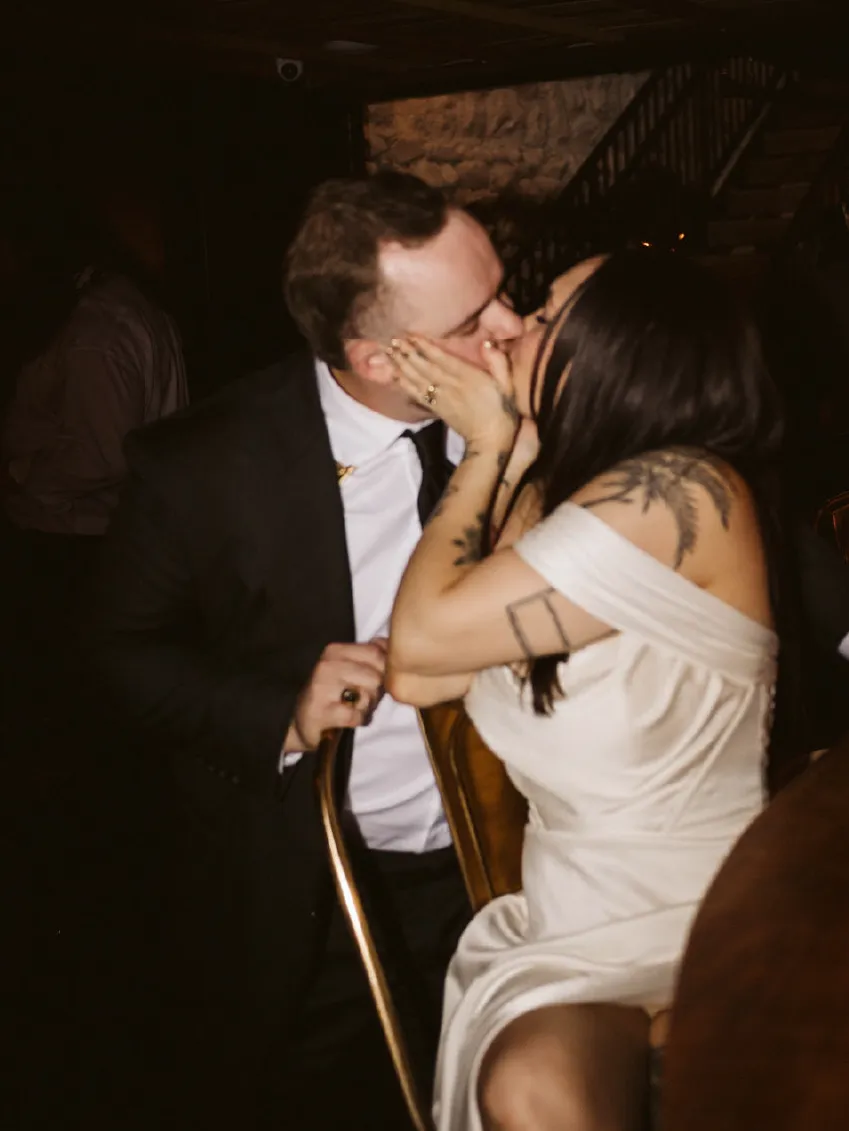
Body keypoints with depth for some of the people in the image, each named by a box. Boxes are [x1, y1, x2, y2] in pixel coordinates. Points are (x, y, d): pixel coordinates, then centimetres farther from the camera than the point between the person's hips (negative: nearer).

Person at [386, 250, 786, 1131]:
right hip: (565, 916, 6)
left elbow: (422, 635, -17)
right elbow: (414, 677, -1)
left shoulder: (682, 493, -16)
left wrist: (486, 449, -3)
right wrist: (506, 455, 2)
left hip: (695, 918, -6)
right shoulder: (549, 496, 9)